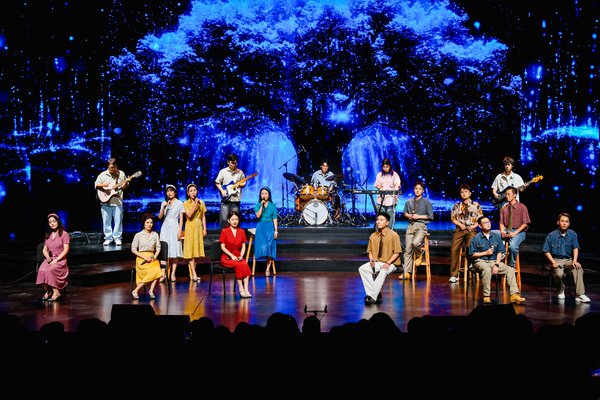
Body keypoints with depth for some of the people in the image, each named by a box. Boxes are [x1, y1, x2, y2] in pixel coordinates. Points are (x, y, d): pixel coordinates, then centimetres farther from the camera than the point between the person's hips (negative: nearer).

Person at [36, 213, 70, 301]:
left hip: (60, 260, -5)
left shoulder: (64, 234, 1)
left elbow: (66, 250, -6)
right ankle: (48, 291, -10)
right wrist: (47, 257, -4)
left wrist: (56, 260, -16)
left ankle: (56, 292, -21)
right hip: (49, 259, 5)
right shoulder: (48, 235, 20)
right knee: (41, 270, -28)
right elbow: (44, 250, 19)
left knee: (49, 270, -34)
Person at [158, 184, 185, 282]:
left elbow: (181, 218, 0)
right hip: (165, 228, 3)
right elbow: (160, 217, 5)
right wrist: (164, 207, -10)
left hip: (175, 228, -2)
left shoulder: (179, 203, 4)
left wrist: (180, 231, -8)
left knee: (174, 252, -4)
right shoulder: (164, 203, 13)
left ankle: (173, 274, 1)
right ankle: (164, 274, -6)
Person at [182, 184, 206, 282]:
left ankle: (192, 273, 10)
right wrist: (195, 204, -16)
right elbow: (189, 215, -15)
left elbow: (203, 217, 11)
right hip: (190, 227, -4)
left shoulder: (201, 203, 9)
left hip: (199, 227, 4)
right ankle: (194, 274, -11)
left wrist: (204, 229, 6)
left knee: (196, 251, 3)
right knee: (190, 251, -8)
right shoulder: (186, 204, -2)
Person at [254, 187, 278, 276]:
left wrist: (276, 231, 0)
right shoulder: (257, 205, 9)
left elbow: (275, 218, 6)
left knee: (270, 245, -13)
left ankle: (268, 269, -9)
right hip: (261, 227, 0)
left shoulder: (273, 205, 10)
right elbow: (258, 215, -8)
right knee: (263, 244, -21)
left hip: (270, 227, 0)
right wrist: (262, 205, -11)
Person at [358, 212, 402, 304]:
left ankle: (372, 296, -36)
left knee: (383, 272, -38)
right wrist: (371, 260, -7)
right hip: (376, 262, 5)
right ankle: (377, 294, -23)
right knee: (362, 269, -22)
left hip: (390, 263, -5)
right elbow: (370, 251, 15)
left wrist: (388, 263, -20)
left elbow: (397, 252, -7)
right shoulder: (373, 236, 10)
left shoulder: (393, 235, -4)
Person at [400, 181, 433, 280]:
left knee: (415, 243, -32)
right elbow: (405, 213, 24)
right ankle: (406, 273, -2)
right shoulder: (409, 202, 15)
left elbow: (430, 216, 0)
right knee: (408, 249, -4)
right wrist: (409, 216, 2)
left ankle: (419, 256, 3)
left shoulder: (427, 203, 4)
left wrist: (418, 216, -8)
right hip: (411, 226, 4)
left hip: (421, 226, -4)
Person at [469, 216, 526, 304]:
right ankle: (486, 296, -31)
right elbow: (472, 254, -1)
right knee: (487, 269, -38)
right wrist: (485, 253, -10)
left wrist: (496, 265, -8)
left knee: (510, 270, -18)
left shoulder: (496, 236, 11)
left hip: (494, 261, 4)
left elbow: (500, 252, 7)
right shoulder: (476, 238, 0)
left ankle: (514, 295, -22)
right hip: (480, 261, -4)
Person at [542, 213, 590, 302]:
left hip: (569, 260, 2)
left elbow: (575, 248, -1)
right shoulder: (551, 235, 0)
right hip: (557, 260, -2)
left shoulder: (572, 234, 6)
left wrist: (575, 261, -19)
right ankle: (561, 291, 1)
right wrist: (553, 262, -12)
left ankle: (580, 295, -35)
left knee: (578, 267, -32)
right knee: (559, 273, -34)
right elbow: (546, 251, 2)